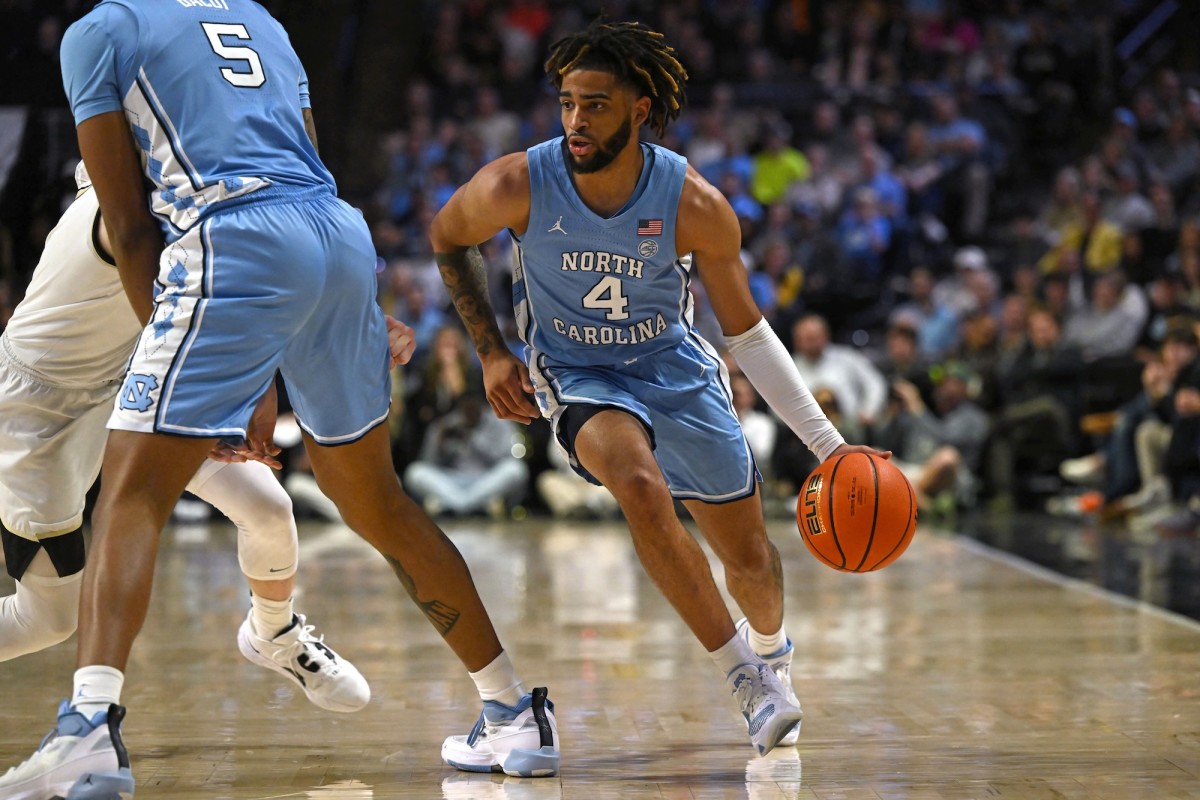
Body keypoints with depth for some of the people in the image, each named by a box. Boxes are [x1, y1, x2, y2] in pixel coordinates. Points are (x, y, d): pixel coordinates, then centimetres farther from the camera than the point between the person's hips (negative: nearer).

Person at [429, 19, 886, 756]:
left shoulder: (695, 206, -22)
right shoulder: (517, 187, -24)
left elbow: (749, 334, -11)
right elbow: (448, 237, 1)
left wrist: (828, 443, -13)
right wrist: (492, 351, -5)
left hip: (676, 367, 2)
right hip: (577, 376, -1)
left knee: (750, 553, 7)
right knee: (641, 486, -33)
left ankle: (771, 651, 45)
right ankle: (742, 672, -16)